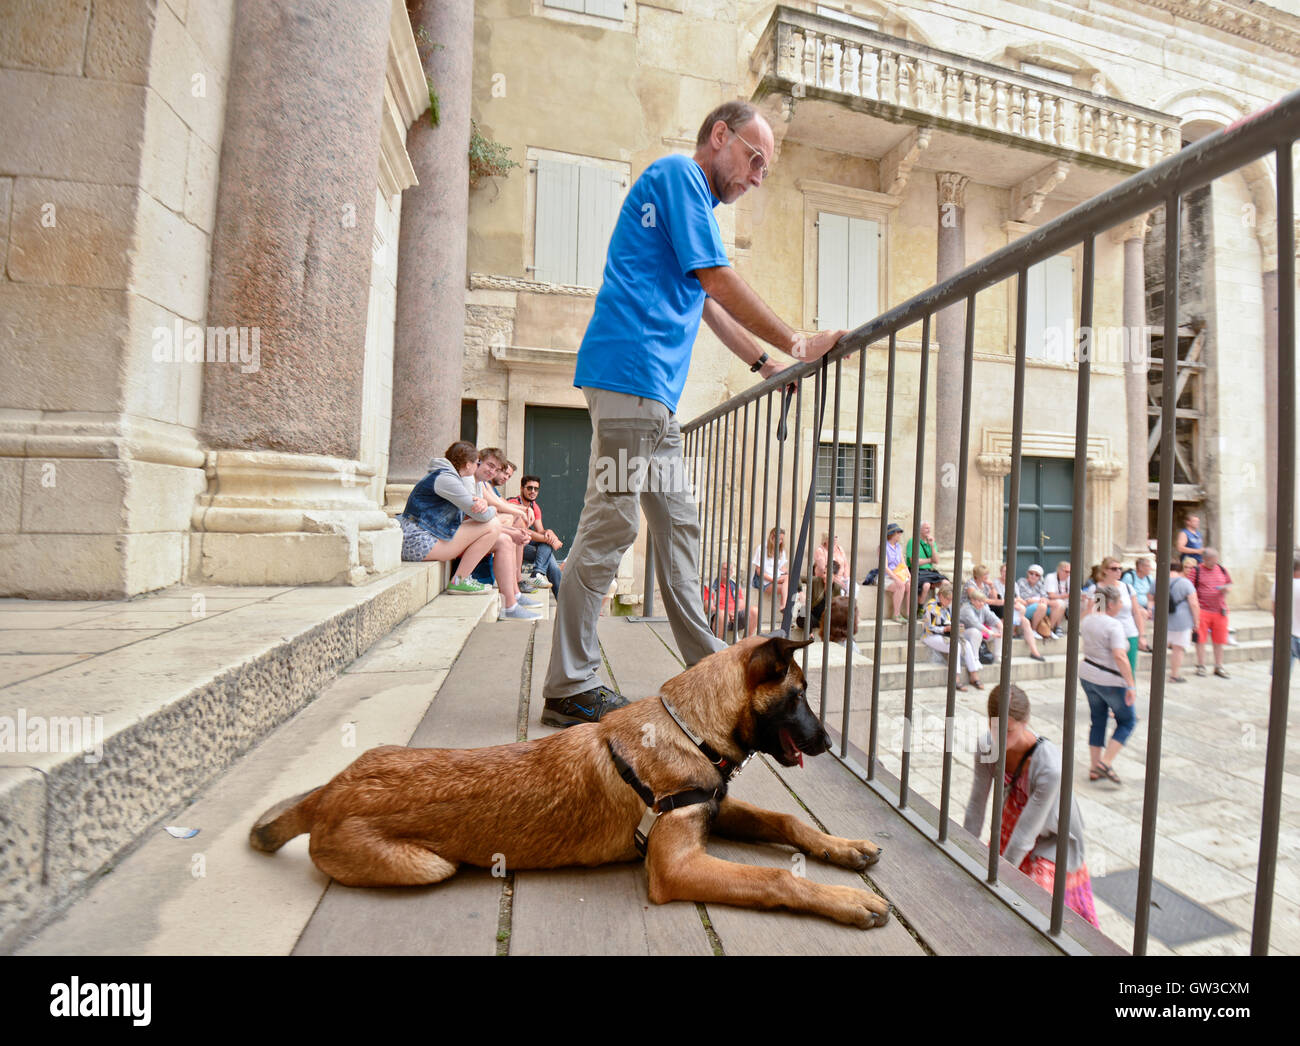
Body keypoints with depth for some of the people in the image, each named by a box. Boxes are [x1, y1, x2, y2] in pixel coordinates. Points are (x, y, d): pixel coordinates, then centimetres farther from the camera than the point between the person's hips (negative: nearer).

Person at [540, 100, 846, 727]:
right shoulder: (680, 173, 2)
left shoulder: (693, 197, 32)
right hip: (630, 372, -10)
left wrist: (765, 364, 26)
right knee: (608, 526, -11)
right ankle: (569, 688, -3)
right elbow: (720, 283, -7)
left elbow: (708, 307, 32)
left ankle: (708, 665, 17)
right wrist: (796, 344, -1)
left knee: (677, 523, 8)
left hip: (654, 391, 10)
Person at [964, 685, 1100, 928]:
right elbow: (976, 804, -14)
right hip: (1013, 817, 4)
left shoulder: (1051, 768, -38)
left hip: (1052, 837, -4)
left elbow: (1026, 832, -29)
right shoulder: (988, 745, -24)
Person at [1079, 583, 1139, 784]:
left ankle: (1095, 769, 20)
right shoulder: (1113, 625, -19)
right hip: (1110, 681, -7)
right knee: (1127, 721, 12)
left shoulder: (1087, 620, 5)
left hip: (1087, 675, 7)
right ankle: (1106, 763, 3)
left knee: (1098, 721, 17)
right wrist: (1131, 685, -23)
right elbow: (1120, 656, -26)